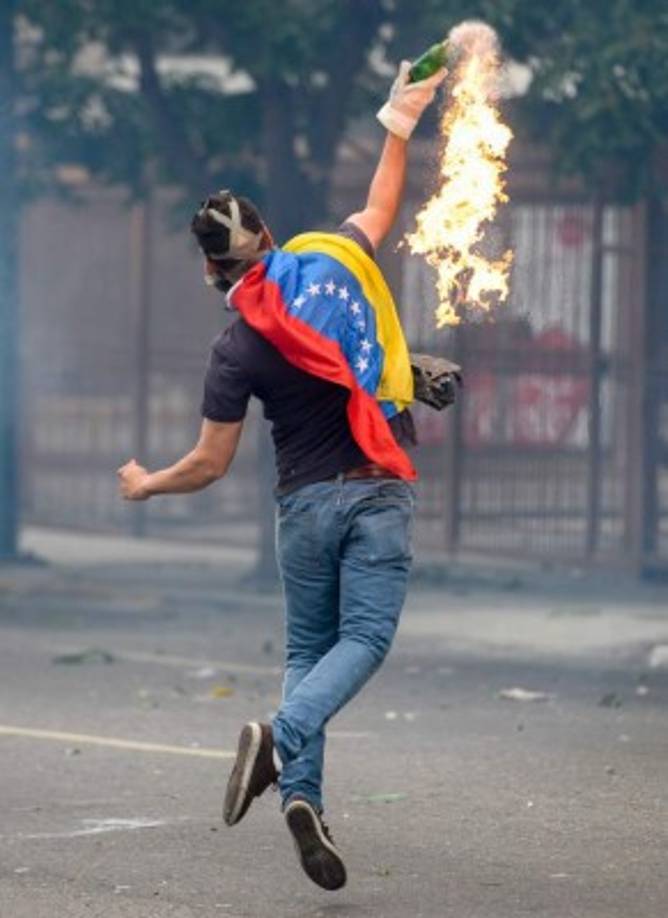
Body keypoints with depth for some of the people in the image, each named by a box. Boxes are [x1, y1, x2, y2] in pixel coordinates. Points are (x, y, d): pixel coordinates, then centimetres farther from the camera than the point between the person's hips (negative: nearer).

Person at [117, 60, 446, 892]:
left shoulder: (237, 348, -4)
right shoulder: (332, 261, 0)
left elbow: (209, 466, 0)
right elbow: (380, 210, 22)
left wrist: (146, 484, 18)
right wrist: (399, 126, 33)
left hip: (305, 502, 0)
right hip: (379, 492, 0)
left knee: (307, 650, 11)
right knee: (364, 639, -5)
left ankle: (301, 793, -4)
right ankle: (279, 741, -29)